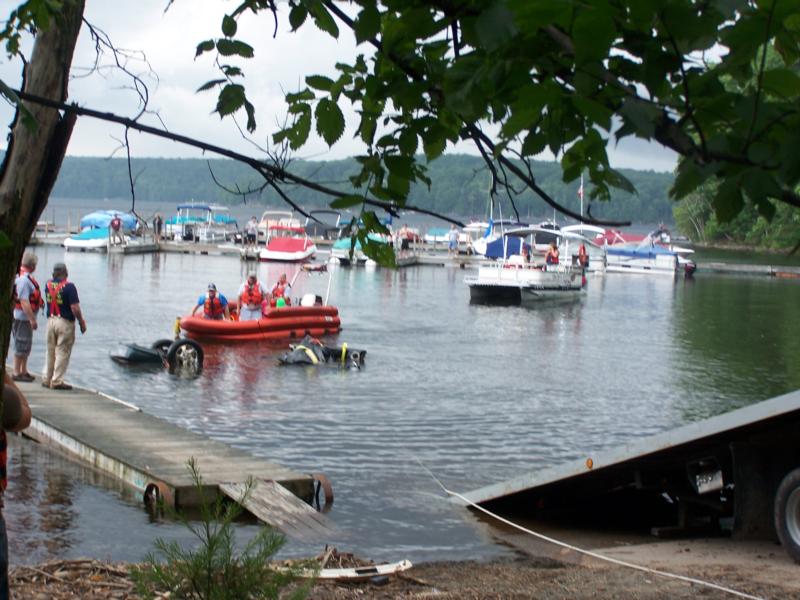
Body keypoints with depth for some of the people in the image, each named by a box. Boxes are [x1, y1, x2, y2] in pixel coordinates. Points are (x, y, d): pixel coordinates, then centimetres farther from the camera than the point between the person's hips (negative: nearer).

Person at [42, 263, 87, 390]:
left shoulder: (48, 285, 3)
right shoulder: (69, 287, -14)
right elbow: (75, 308, -17)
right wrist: (82, 323, -6)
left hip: (50, 321, 6)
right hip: (65, 322, -6)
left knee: (50, 351, 16)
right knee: (62, 352, 1)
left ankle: (46, 379, 20)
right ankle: (57, 381, 2)